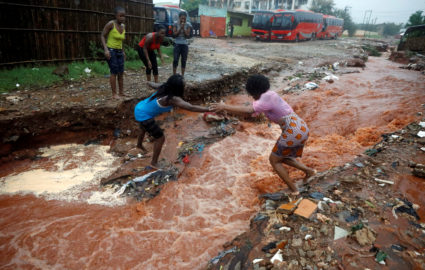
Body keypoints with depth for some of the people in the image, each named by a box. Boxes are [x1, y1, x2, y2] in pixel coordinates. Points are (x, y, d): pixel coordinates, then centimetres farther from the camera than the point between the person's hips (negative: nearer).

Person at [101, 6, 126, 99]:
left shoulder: (123, 26, 6)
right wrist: (106, 49, -20)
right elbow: (102, 36, -11)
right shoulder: (111, 24, -12)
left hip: (119, 51, 7)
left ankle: (121, 92, 16)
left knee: (121, 72, 7)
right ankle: (114, 94, -2)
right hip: (111, 51, -6)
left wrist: (123, 51, 14)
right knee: (114, 72, -8)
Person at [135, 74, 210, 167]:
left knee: (144, 128, 37)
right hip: (143, 115, -9)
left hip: (140, 108, 10)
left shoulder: (164, 87, -10)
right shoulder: (173, 99, -33)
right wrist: (210, 109, -41)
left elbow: (150, 83, 8)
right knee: (160, 138, -2)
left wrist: (148, 82, 32)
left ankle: (139, 144, 68)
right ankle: (154, 163, 16)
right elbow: (191, 108, -42)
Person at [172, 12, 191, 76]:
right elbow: (175, 34, -6)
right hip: (177, 44, -1)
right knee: (175, 60, -6)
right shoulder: (176, 24, -3)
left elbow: (188, 36, -5)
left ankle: (182, 75, 15)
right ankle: (174, 75, 3)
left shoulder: (188, 25, -1)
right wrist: (180, 28, -17)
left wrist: (183, 29, -17)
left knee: (184, 60, 5)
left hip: (185, 44, 1)